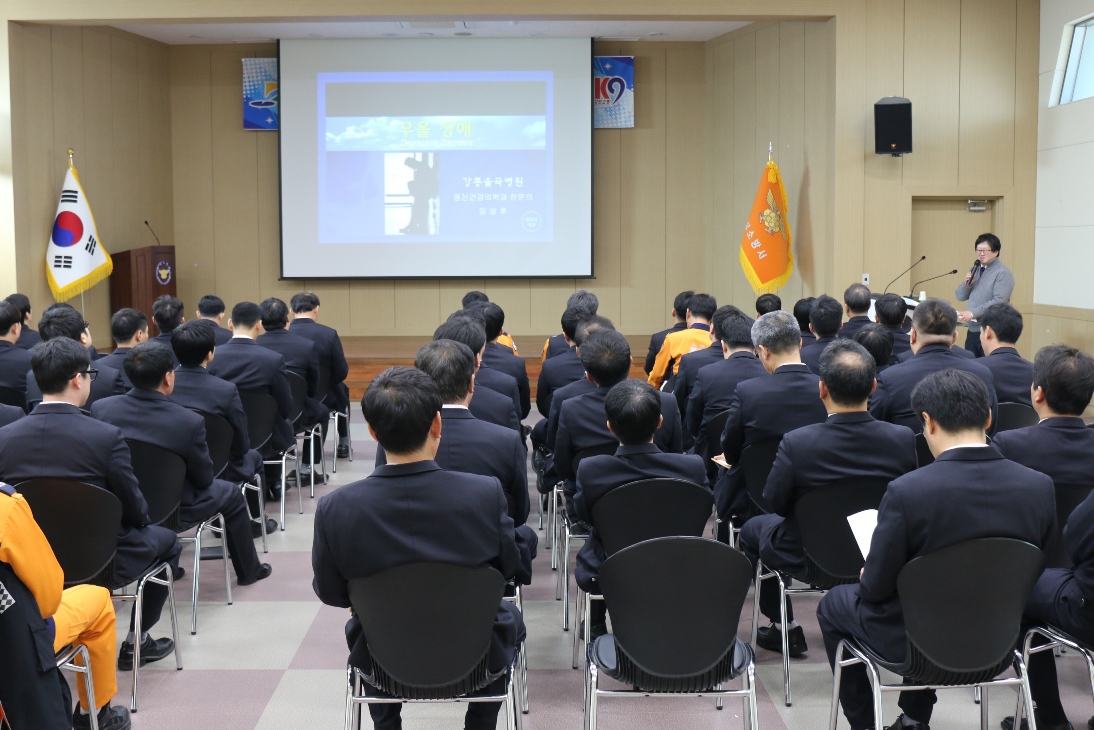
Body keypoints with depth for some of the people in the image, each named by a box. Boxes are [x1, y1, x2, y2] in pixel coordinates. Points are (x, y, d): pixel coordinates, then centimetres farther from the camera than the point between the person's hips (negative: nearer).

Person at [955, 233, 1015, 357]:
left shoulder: (1003, 273, -8)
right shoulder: (975, 270, 16)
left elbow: (999, 302, -19)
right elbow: (960, 296, 18)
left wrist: (973, 313, -23)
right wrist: (967, 284, -2)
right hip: (972, 330, 7)